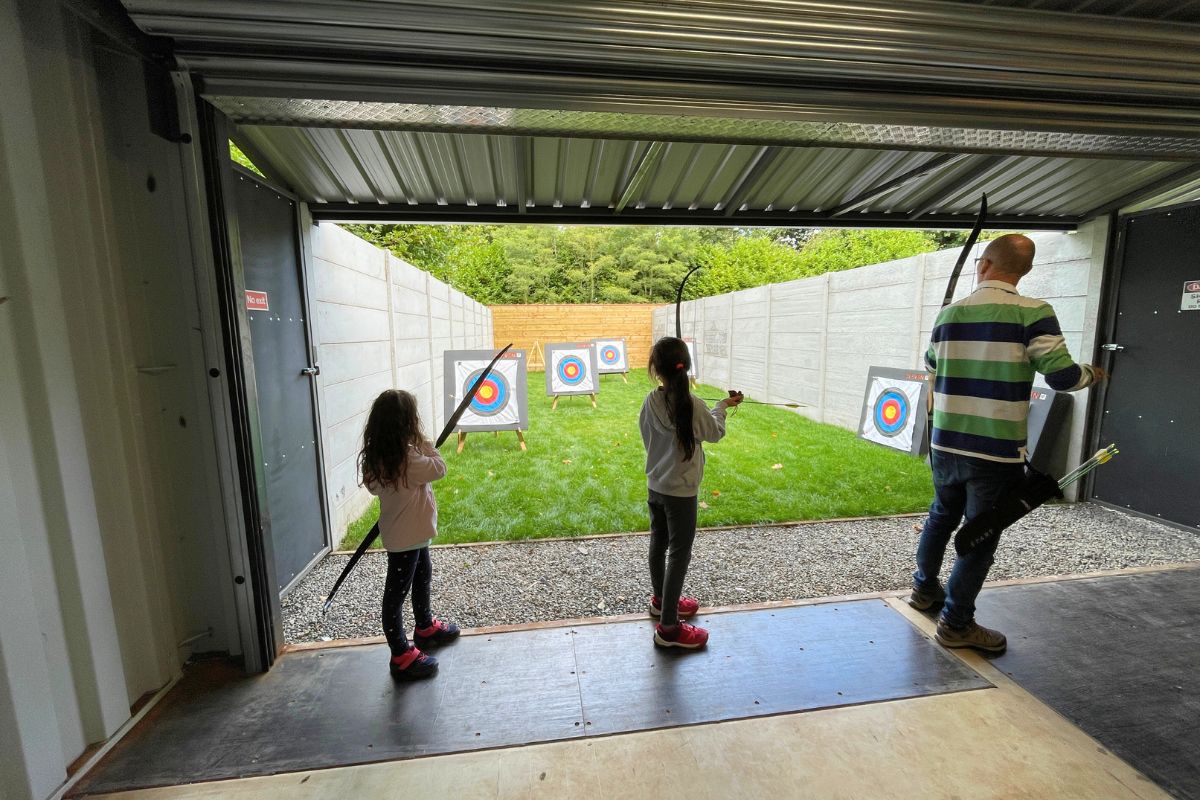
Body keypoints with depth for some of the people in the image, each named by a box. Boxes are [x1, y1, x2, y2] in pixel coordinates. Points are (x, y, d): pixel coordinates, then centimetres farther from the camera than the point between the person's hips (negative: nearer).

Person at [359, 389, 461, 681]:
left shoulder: (378, 457, -3)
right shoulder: (407, 460, -30)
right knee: (396, 595, 5)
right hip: (404, 539, -10)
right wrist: (425, 443, -10)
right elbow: (439, 468, -21)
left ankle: (425, 627, 48)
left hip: (411, 533, 10)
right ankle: (402, 656, 21)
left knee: (423, 577, 27)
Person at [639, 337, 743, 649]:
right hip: (680, 491, -6)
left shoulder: (651, 401, -8)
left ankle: (661, 600, 43)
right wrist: (722, 406, 15)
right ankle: (668, 627, 14)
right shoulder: (692, 404, -21)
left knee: (658, 543, 21)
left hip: (655, 486, 6)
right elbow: (715, 433, -3)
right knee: (679, 554, 5)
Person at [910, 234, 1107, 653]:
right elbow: (1062, 375, -12)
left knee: (941, 516, 24)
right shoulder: (1032, 313, -10)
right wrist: (1091, 374, 11)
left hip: (945, 446, 4)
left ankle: (925, 588, 41)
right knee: (980, 538, 9)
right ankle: (956, 623, 20)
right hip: (996, 453, -4)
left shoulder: (949, 313, 3)